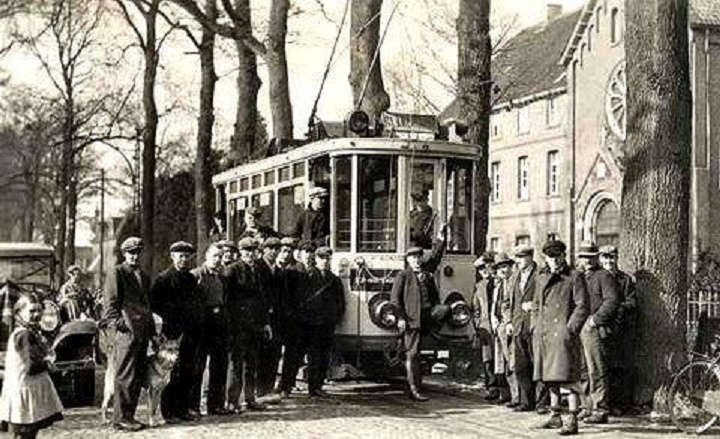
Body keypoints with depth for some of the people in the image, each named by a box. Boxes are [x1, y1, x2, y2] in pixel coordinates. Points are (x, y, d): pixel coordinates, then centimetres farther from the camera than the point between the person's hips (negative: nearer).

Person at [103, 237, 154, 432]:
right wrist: (116, 322, -20)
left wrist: (152, 330, 21)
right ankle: (121, 418, -2)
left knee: (138, 377, 9)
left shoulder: (144, 276, 21)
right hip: (126, 330, -8)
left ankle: (129, 416, 16)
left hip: (142, 332, 8)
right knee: (125, 377, -7)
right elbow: (109, 301, -9)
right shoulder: (116, 273, -2)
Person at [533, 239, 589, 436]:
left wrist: (570, 329, -13)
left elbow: (583, 306, -7)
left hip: (563, 335, -7)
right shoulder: (541, 278, 15)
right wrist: (535, 326, 13)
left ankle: (572, 421, -6)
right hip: (543, 335, 7)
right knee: (550, 376, 14)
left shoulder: (574, 277, -3)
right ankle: (555, 416, 25)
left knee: (567, 376, -9)